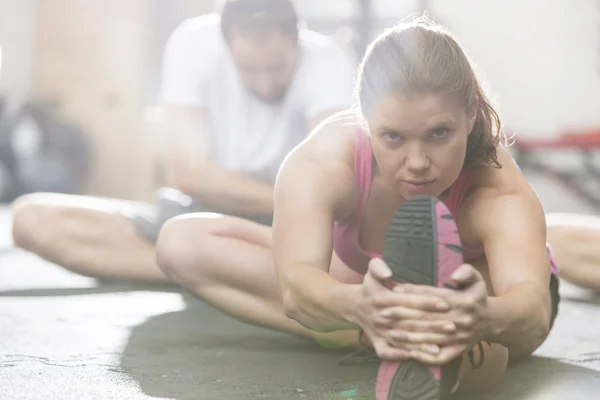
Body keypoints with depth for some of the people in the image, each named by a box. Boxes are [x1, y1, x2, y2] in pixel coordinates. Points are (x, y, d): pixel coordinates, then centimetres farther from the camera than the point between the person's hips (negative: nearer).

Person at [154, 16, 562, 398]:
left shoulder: (500, 191, -37)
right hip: (362, 280, 3)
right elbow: (295, 288, -51)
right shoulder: (321, 162, -34)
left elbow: (533, 309, -55)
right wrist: (358, 306, -75)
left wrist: (486, 319, -81)